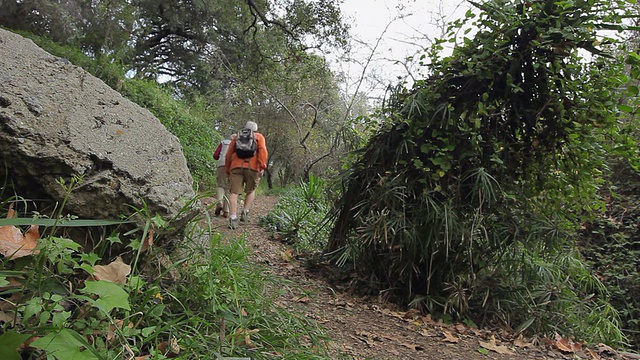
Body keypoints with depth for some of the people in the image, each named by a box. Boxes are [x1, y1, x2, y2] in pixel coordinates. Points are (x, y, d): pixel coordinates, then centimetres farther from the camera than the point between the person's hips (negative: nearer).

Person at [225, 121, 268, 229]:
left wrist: (228, 169, 25)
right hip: (252, 167, -1)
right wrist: (262, 167, -7)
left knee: (234, 192, -2)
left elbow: (229, 154, 20)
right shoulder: (259, 137, 19)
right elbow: (263, 151, 0)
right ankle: (245, 213, 4)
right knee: (251, 191, 17)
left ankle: (233, 218, -13)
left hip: (236, 166, 1)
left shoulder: (236, 137, 25)